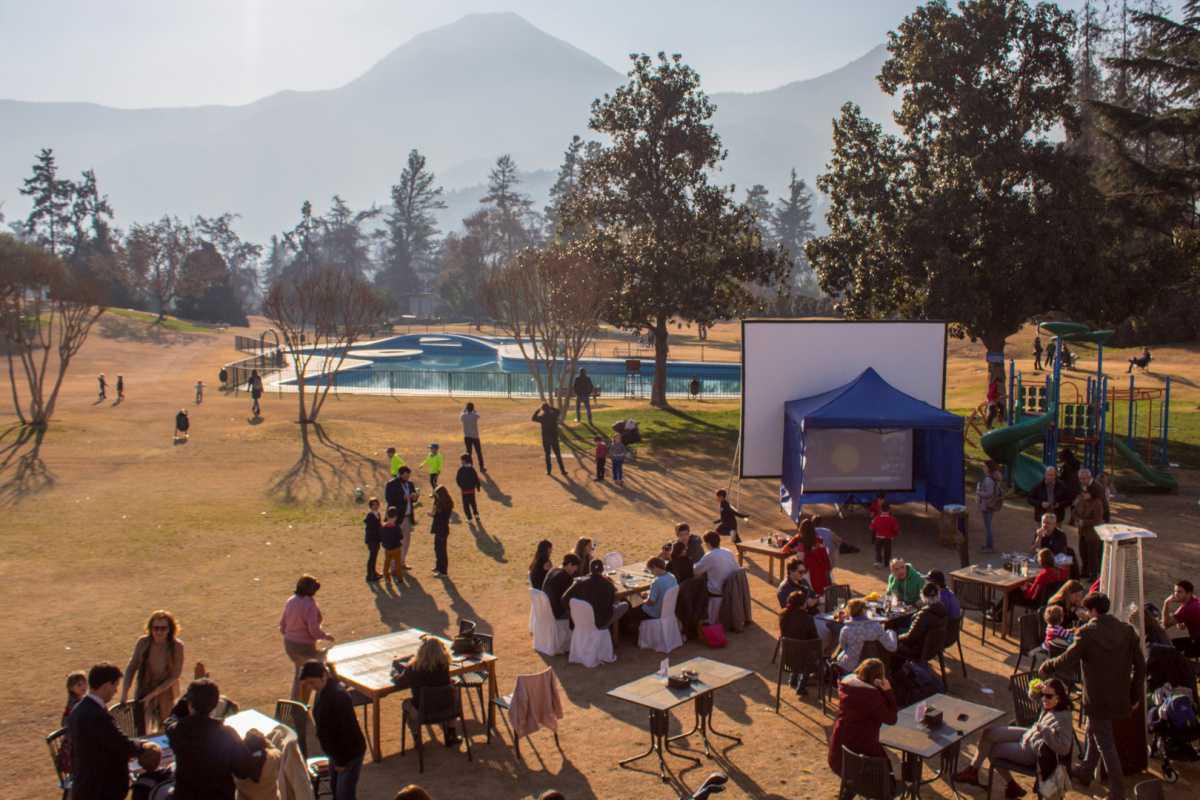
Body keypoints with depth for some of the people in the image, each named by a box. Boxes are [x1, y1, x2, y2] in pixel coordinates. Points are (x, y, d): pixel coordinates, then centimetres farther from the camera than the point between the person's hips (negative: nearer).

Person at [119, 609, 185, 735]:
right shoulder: (143, 642, -16)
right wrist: (124, 695, -13)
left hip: (166, 695, -1)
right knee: (141, 734, -1)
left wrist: (153, 694, -19)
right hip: (143, 694, 1)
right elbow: (131, 668, -7)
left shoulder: (177, 646, -20)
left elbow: (174, 676, -16)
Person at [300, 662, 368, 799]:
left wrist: (342, 760, -19)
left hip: (350, 753, -9)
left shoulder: (339, 696, -30)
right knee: (335, 788, 21)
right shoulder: (321, 691, 0)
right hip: (336, 751, 9)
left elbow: (348, 730, -27)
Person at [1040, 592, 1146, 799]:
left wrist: (1046, 667, -2)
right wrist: (1136, 695, 13)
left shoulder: (1087, 633, -19)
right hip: (1120, 697, 7)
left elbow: (1067, 663, -20)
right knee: (1093, 732, 25)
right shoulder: (1127, 630, -2)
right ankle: (1085, 772, 41)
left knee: (1105, 744, 6)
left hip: (1098, 699, -7)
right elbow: (1140, 665, 3)